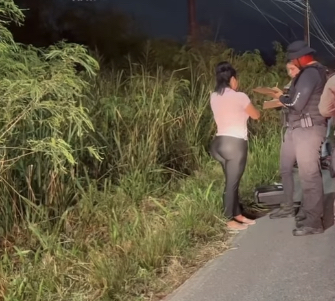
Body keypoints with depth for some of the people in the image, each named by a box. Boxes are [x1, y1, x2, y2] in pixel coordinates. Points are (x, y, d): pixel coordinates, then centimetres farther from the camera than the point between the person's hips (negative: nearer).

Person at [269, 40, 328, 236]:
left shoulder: (310, 73, -17)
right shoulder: (314, 71, 16)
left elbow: (296, 104, -20)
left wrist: (282, 98, -2)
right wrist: (283, 99, 7)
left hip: (307, 130, -11)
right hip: (297, 128, 11)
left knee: (309, 175, -8)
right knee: (285, 168, 19)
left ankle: (314, 222, -3)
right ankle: (289, 207, 33)